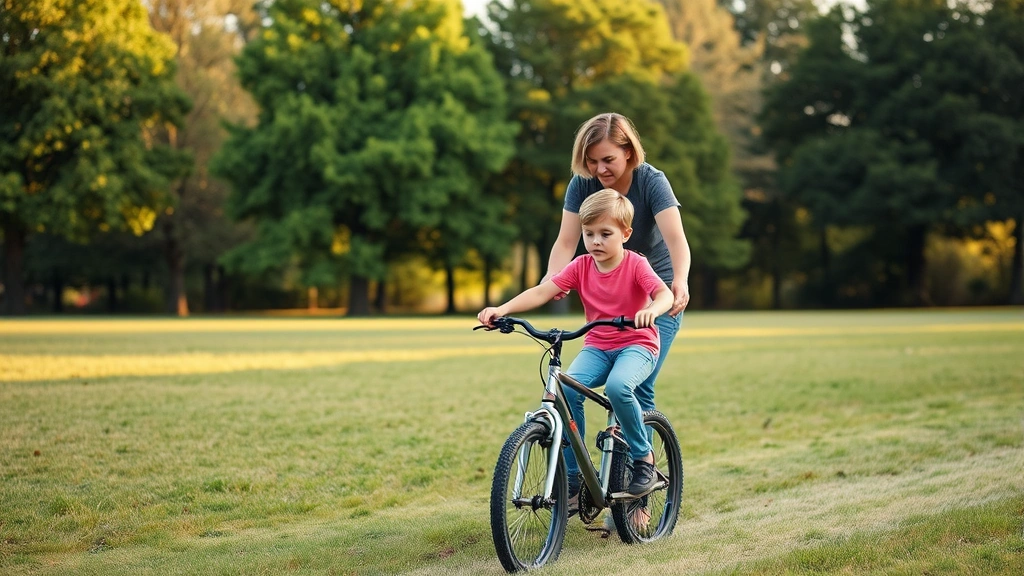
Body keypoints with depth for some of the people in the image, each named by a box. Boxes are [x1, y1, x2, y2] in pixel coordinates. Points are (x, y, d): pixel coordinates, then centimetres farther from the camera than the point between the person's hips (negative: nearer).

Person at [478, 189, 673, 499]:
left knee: (617, 386, -35)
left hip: (637, 344, -4)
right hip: (596, 346, 4)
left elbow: (664, 294, -25)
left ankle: (644, 458, -11)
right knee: (567, 388, -24)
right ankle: (573, 477, -13)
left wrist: (652, 310, -49)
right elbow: (542, 291, -9)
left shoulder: (636, 265, -10)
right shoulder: (581, 267, -1)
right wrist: (501, 309, -24)